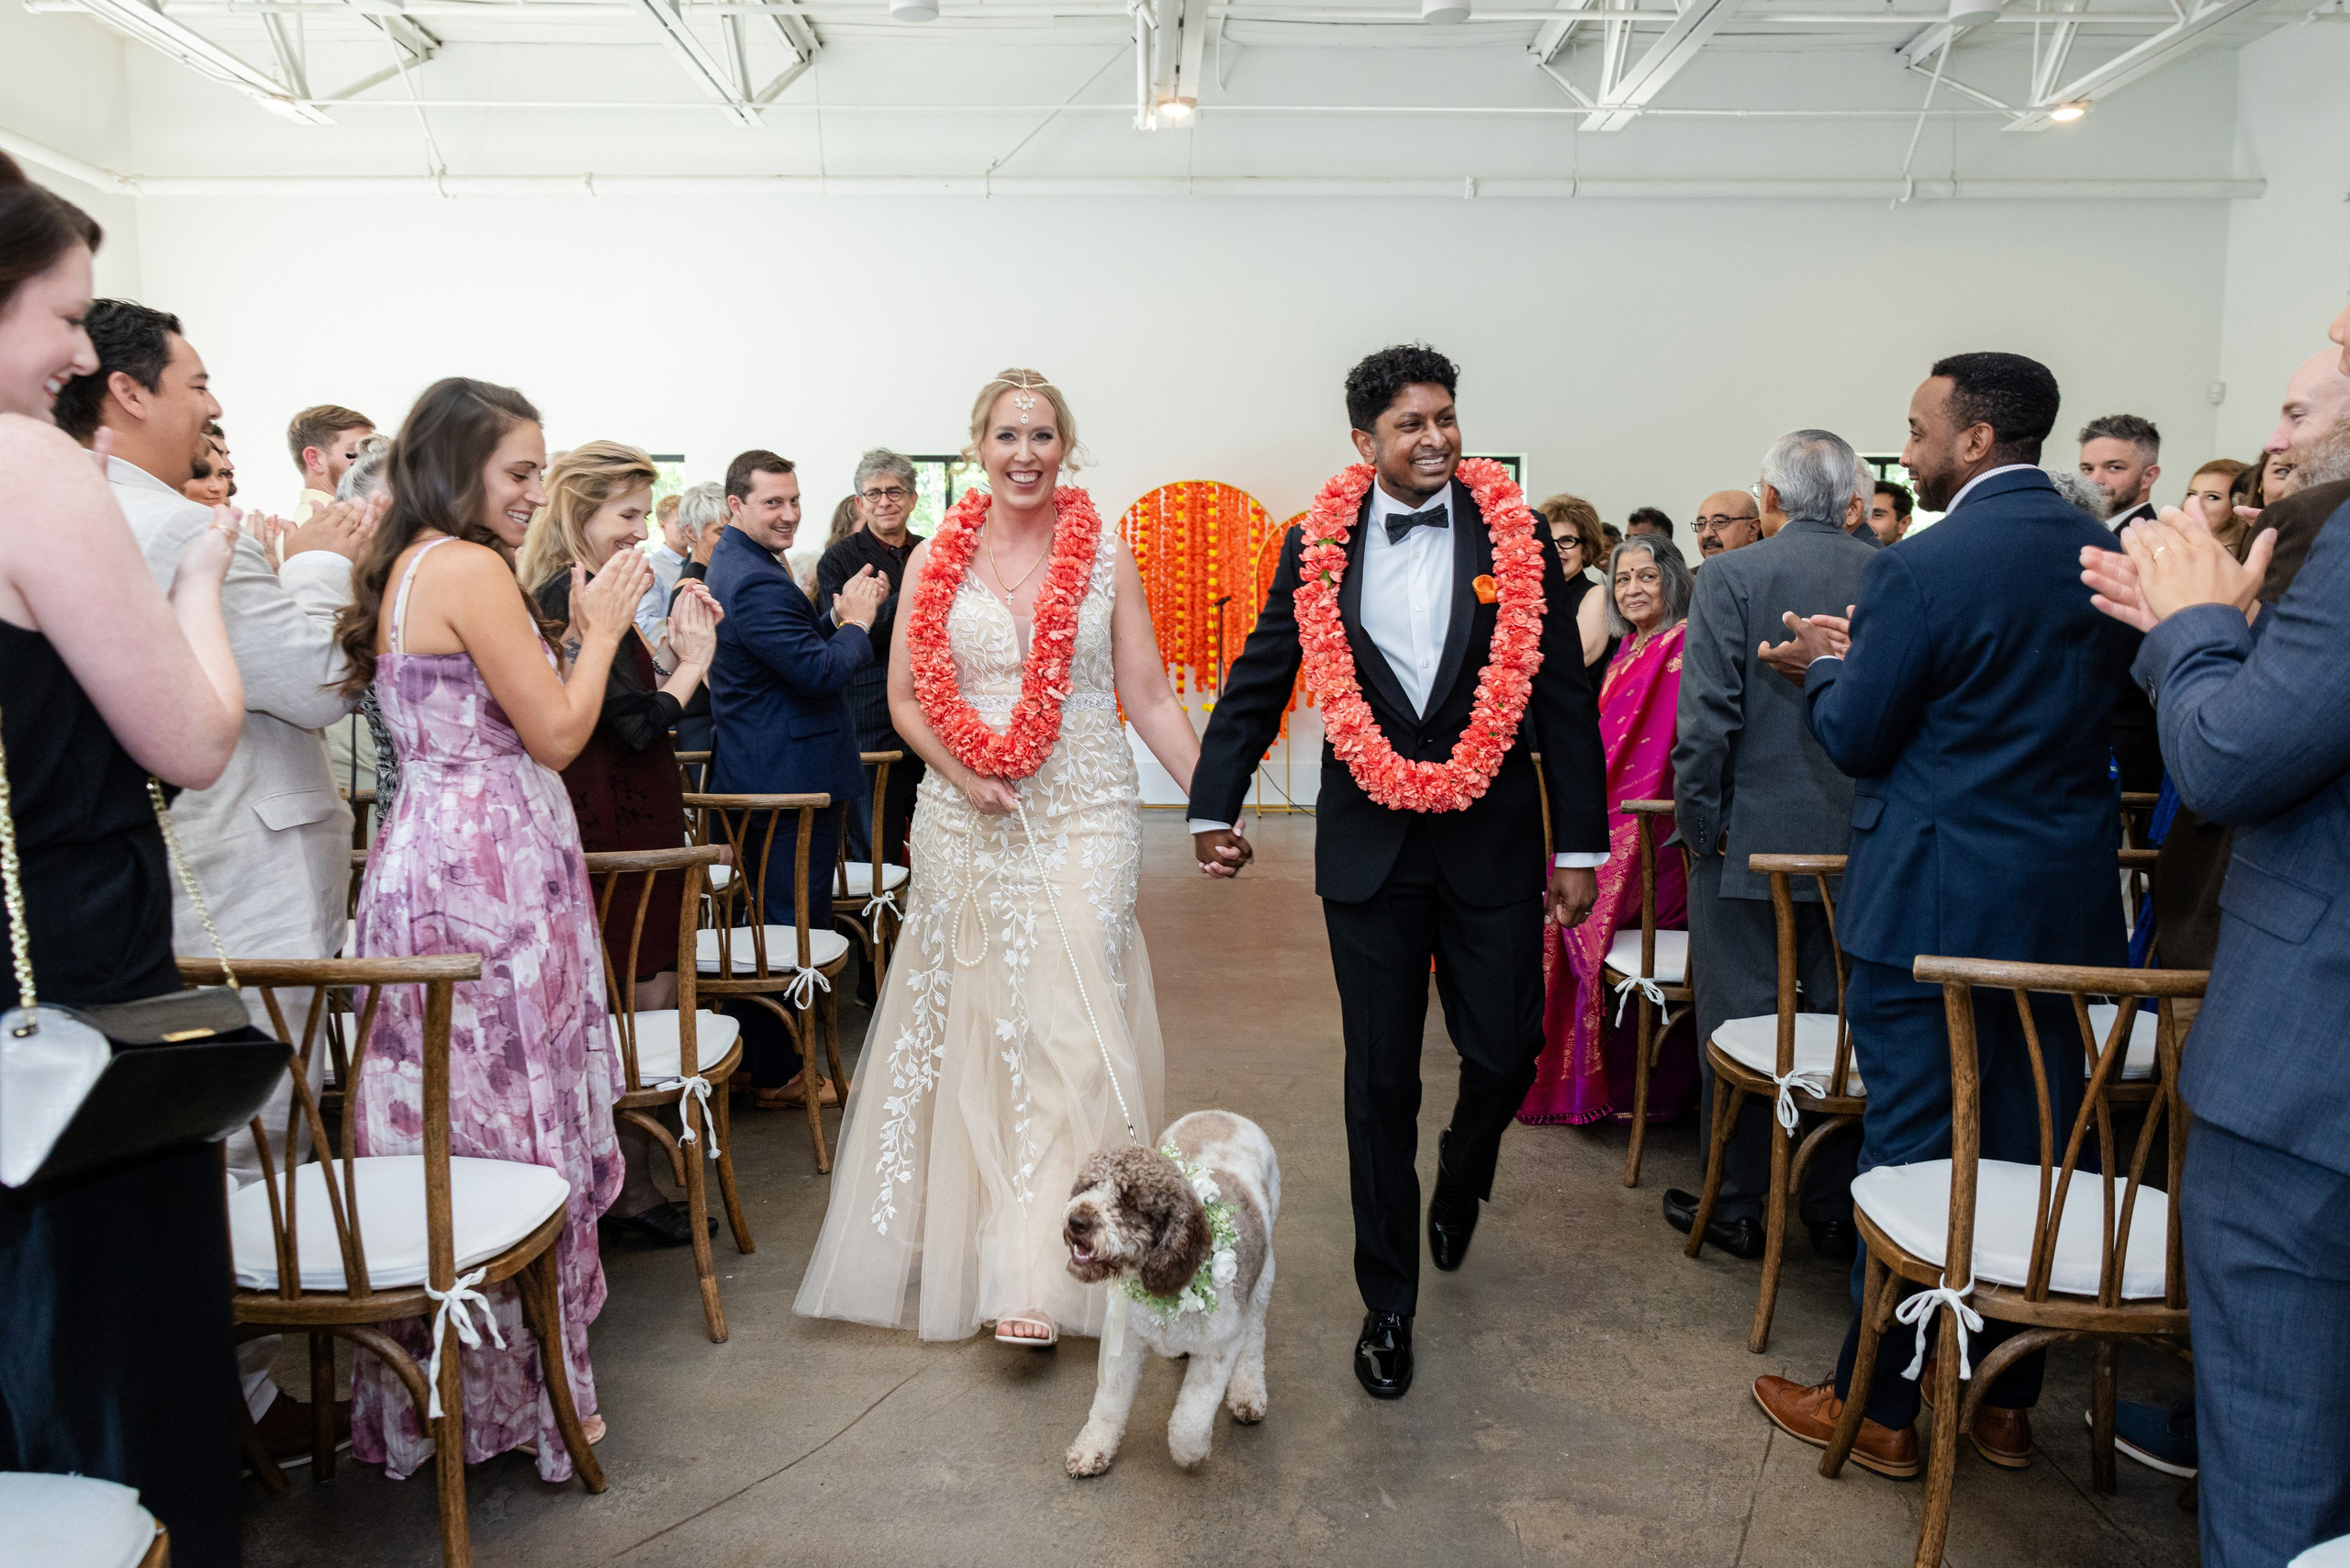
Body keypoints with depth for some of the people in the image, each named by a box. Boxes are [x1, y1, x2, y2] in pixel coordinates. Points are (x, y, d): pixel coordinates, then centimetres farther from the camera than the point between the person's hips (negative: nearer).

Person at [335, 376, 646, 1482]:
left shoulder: (407, 568, 17)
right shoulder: (469, 569, -13)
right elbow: (557, 734, -13)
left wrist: (576, 629, 18)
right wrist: (601, 629, -1)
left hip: (427, 854, 10)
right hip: (489, 870, -10)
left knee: (447, 1129, 15)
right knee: (515, 1124, 0)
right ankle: (519, 1388, 14)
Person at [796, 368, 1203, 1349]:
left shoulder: (1106, 558, 3)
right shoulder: (934, 560, 5)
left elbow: (1150, 698, 3)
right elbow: (906, 697, 7)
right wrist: (965, 775, -9)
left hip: (1085, 820, -1)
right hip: (965, 822, 1)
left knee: (1069, 1024, -6)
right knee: (975, 1027, 6)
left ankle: (1039, 1274, -1)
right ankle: (973, 1240, 23)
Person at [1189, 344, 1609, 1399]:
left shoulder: (1516, 542, 0)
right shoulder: (1317, 548, 2)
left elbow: (1565, 700, 0)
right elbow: (1256, 686, 7)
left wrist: (1581, 845, -2)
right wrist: (1213, 809, 2)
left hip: (1492, 845, 0)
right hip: (1369, 848, 0)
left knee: (1506, 1052, 4)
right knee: (1380, 1080, 6)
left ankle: (1462, 1170, 42)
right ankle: (1388, 1302, 22)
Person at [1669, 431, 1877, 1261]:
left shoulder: (1732, 576, -10)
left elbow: (1706, 717, -14)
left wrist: (1700, 820, -5)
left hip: (1750, 842, -4)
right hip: (1863, 846, 4)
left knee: (1739, 1024, 7)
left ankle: (1738, 1205, 17)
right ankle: (1838, 1208, 23)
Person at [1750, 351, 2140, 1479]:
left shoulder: (1920, 570, -17)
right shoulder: (2109, 557, 5)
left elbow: (1856, 739, -12)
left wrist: (1822, 664, 10)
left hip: (1935, 902, -6)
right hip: (2068, 899, 7)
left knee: (1910, 1148, 4)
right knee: (2034, 1149, 14)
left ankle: (1877, 1407, 16)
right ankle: (2006, 1398, 27)